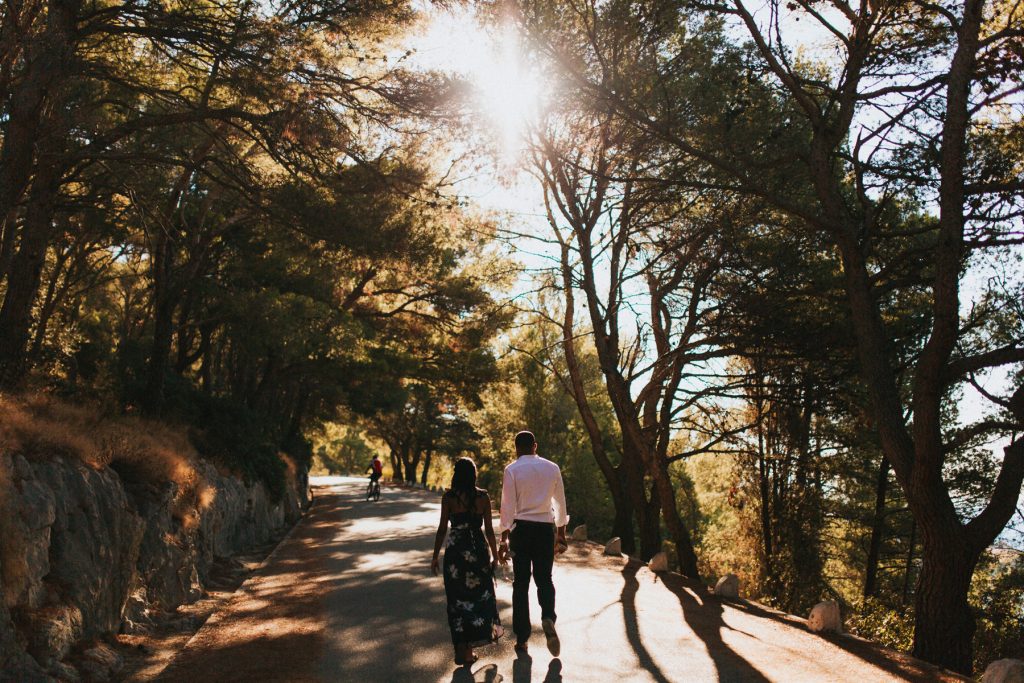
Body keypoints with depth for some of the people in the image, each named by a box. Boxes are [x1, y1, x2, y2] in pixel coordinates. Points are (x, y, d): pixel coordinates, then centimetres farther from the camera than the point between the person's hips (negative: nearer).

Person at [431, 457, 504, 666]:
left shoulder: (448, 497, -7)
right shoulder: (483, 497, -3)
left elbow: (442, 529, -7)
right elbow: (488, 529, -1)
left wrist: (435, 556, 1)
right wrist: (495, 554, 9)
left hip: (456, 551, -2)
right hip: (479, 550, 2)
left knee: (458, 598, 8)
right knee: (482, 592, 24)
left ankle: (463, 649, 9)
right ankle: (488, 630, 40)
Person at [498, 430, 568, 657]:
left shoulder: (512, 470, -4)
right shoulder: (552, 468, 5)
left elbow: (507, 506, -7)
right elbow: (560, 503, 9)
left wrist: (504, 538, -3)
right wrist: (561, 533, 17)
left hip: (521, 528, -2)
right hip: (546, 528, 2)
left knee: (521, 582, 8)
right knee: (544, 578, 13)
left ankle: (522, 638, 11)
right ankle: (548, 617, -16)